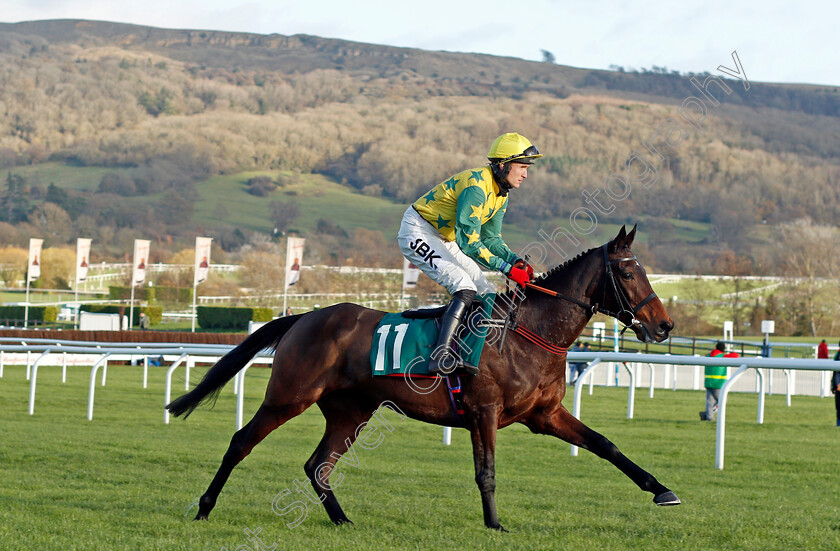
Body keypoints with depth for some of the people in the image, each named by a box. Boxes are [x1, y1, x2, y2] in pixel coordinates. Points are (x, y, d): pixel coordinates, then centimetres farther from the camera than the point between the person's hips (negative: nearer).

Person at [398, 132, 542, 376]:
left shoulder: (500, 194, 4)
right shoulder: (476, 185, -27)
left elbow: (491, 239, 10)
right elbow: (468, 241, -30)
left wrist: (516, 261, -9)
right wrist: (507, 269, -30)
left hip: (443, 238, 10)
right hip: (418, 232, -10)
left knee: (486, 293, 5)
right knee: (465, 288, -27)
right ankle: (441, 357, -35)